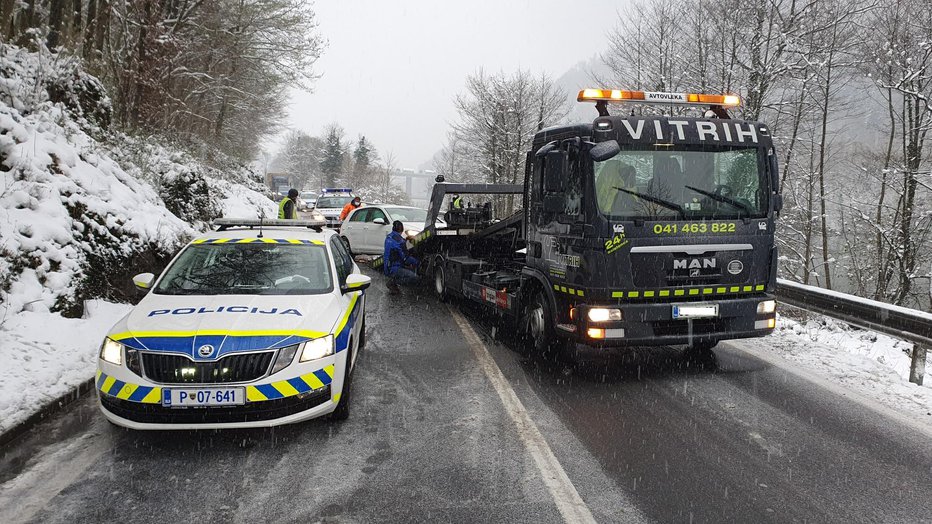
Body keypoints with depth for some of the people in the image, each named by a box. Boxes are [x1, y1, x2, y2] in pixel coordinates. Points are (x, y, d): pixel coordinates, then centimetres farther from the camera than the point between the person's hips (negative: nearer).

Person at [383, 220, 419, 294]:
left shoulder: (388, 237, 10)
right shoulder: (399, 241, -19)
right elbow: (405, 258, -15)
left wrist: (405, 240, 24)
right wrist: (415, 262, 2)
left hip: (387, 268, 10)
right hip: (393, 269, -10)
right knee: (414, 277, -19)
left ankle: (393, 280, 10)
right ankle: (392, 282, -9)